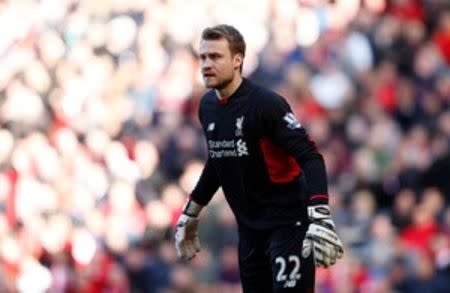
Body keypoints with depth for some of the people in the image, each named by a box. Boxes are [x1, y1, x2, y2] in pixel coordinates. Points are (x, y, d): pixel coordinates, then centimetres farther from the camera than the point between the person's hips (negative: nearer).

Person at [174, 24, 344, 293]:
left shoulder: (266, 104, -17)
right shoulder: (208, 106, 5)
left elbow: (310, 158, -21)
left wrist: (320, 218, -33)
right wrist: (190, 215, 28)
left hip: (288, 222, -7)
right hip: (249, 226, 7)